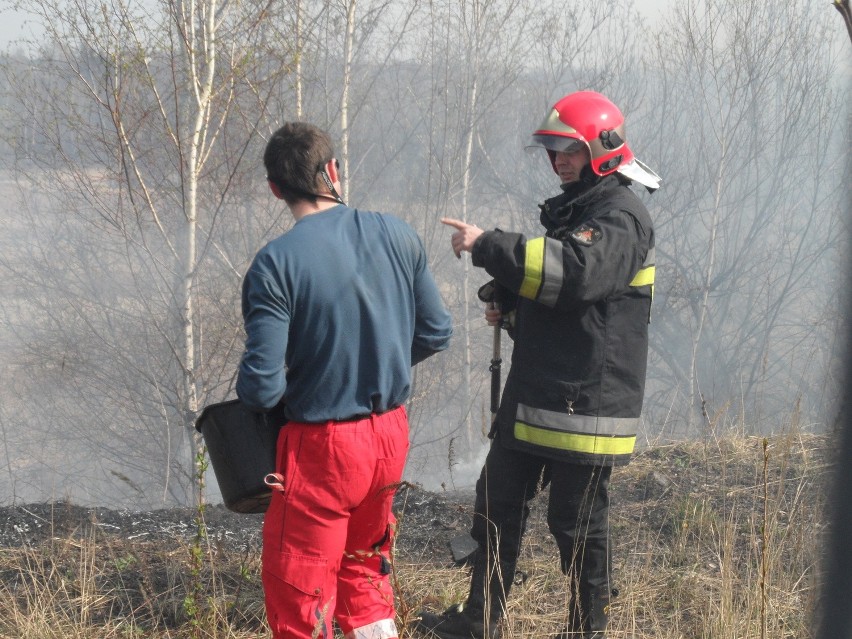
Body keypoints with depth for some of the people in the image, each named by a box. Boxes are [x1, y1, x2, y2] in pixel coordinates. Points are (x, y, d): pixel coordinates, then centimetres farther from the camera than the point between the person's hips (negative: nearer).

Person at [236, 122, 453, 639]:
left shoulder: (276, 264, -18)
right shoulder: (398, 235, -3)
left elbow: (262, 386, -19)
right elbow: (436, 334, 5)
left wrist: (249, 395, 3)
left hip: (321, 448, -6)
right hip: (392, 438, 6)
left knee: (299, 596, 7)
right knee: (364, 570, 25)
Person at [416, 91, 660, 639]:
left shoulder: (622, 218, -14)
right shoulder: (570, 210, 18)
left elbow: (574, 271, -32)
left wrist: (488, 245, -28)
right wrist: (506, 302, 7)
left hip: (586, 402, -10)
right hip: (536, 393, 10)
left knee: (578, 520, 0)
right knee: (499, 500, 13)